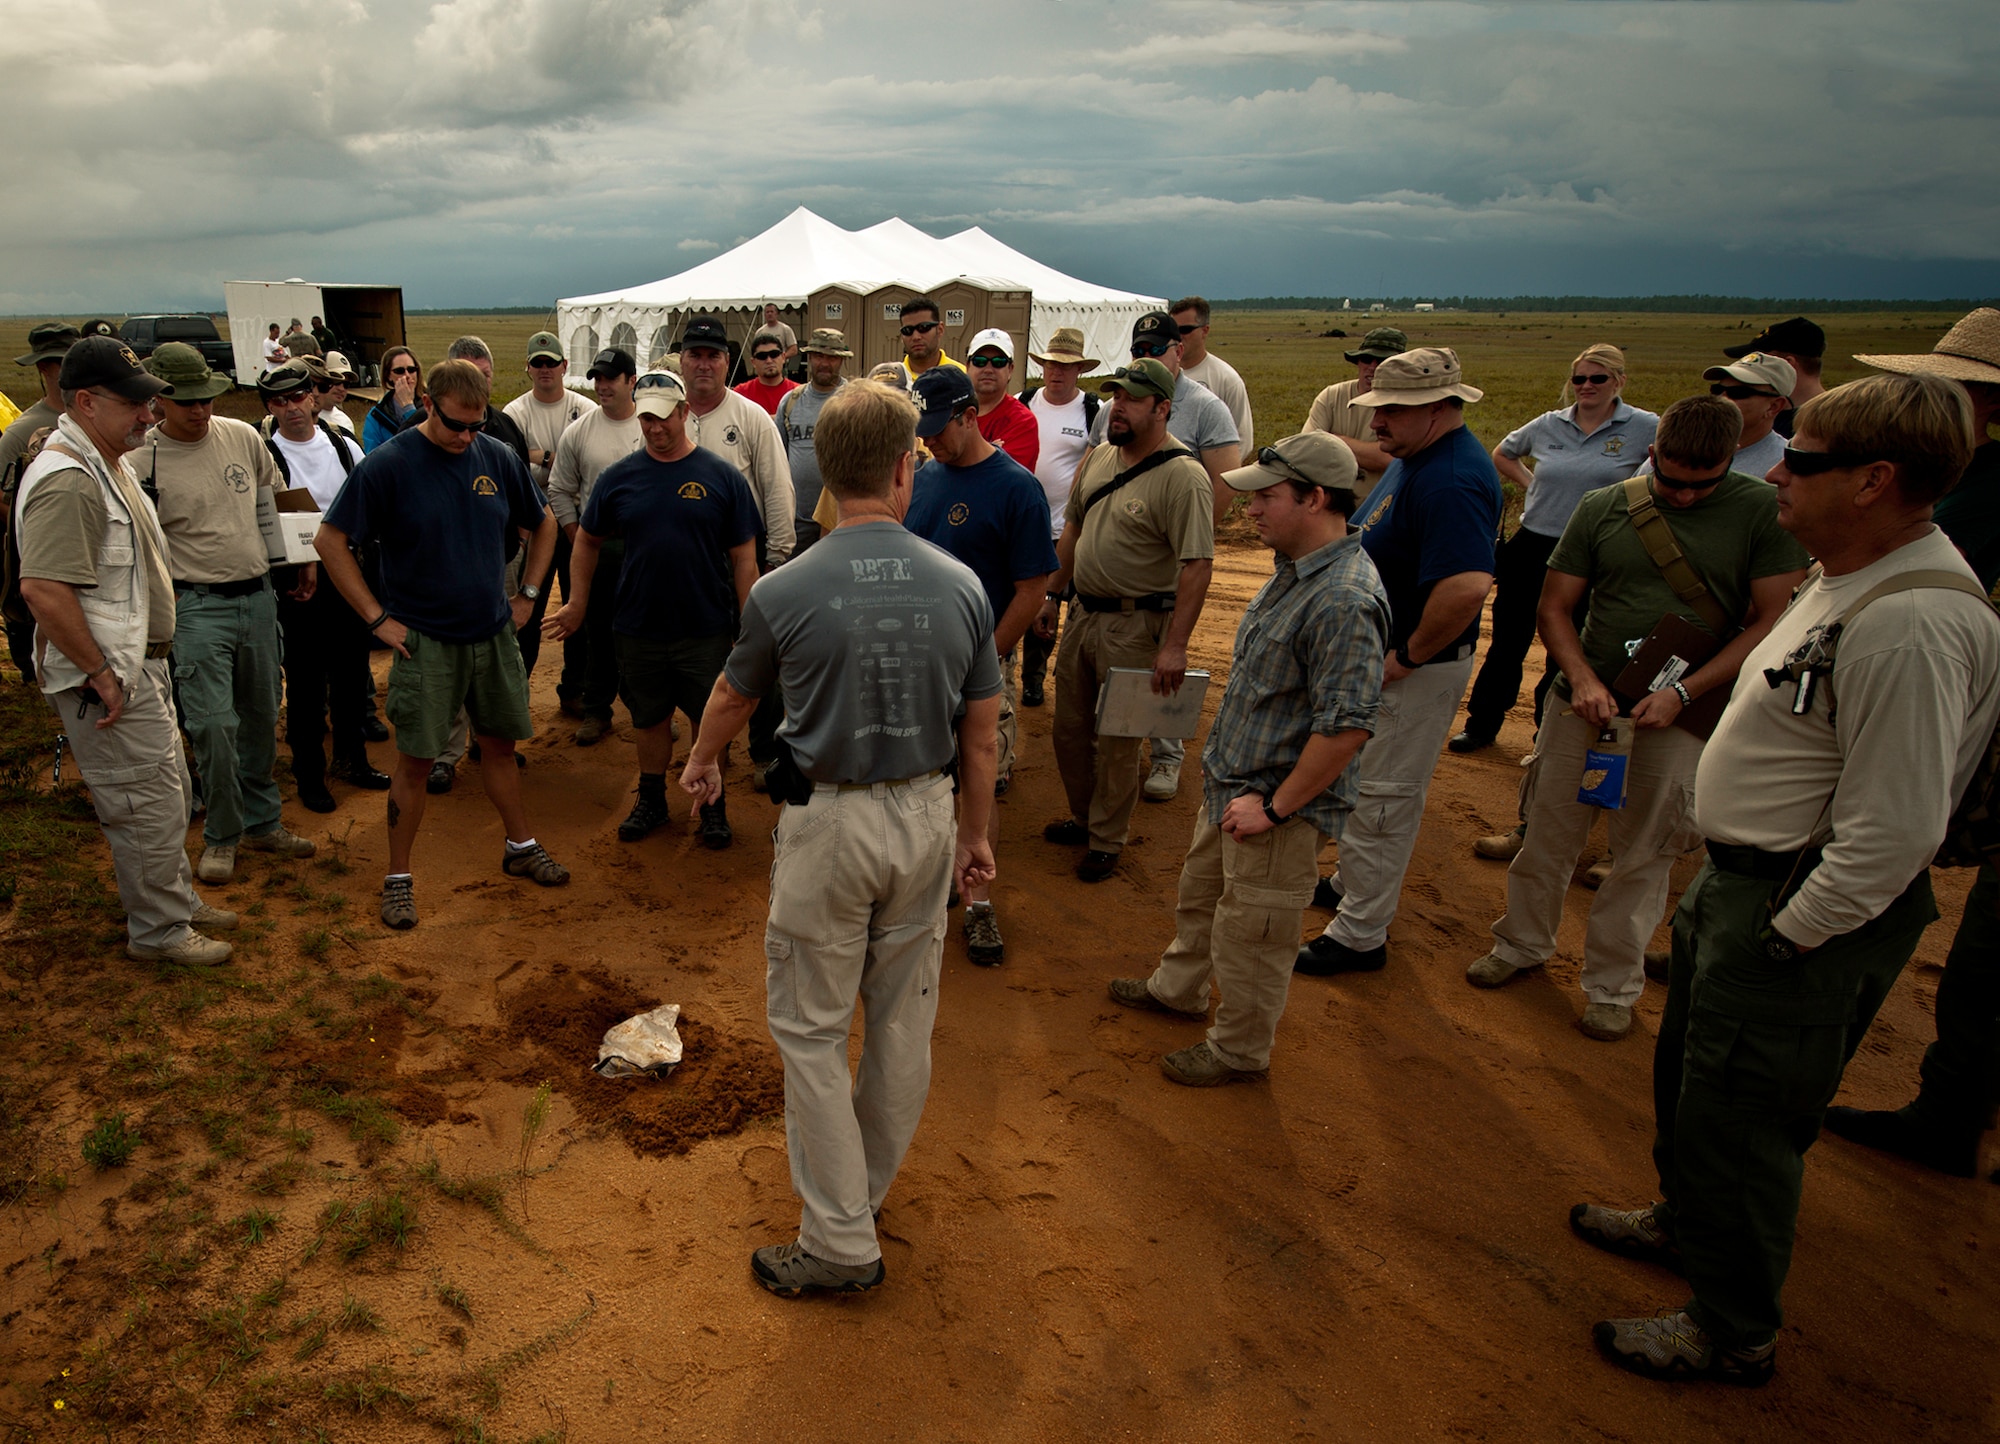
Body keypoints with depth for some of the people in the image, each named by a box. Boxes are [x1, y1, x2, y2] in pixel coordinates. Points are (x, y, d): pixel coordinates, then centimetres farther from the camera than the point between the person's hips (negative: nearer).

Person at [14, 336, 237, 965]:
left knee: (163, 792, 21)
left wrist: (142, 664, 19)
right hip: (109, 685, -10)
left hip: (139, 670, 10)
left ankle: (177, 901, 36)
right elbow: (42, 589, -30)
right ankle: (158, 932, 16)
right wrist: (99, 673, -24)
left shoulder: (107, 463, 12)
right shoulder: (68, 481, -22)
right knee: (147, 807, 0)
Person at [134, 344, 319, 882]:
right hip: (197, 604, -5)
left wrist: (303, 555, 16)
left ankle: (262, 822, 27)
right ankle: (221, 836, 10)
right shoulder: (141, 461, -8)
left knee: (260, 718, 13)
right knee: (213, 724, -8)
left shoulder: (243, 437, 4)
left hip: (258, 595, 5)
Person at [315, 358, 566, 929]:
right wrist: (378, 617, -10)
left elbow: (544, 524, 16)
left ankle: (522, 847, 31)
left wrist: (527, 595, 9)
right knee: (416, 760, 1)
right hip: (424, 641, -4)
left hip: (494, 634, 4)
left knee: (500, 744, 15)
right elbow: (330, 541, -7)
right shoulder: (386, 465, -11)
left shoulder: (497, 458, 1)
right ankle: (398, 877, 15)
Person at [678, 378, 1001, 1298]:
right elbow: (980, 735, 2)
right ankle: (863, 1187, 38)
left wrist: (701, 765, 28)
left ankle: (841, 1240, 15)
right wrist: (975, 835, 15)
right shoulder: (961, 587, -5)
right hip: (926, 818, 4)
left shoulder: (784, 592, -12)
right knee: (903, 1020, 18)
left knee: (811, 1029, 9)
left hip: (828, 823, -3)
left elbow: (732, 700, 7)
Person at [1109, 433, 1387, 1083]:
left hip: (1279, 807, -10)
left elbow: (1346, 725, -31)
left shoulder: (1344, 601, -29)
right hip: (1230, 783, 10)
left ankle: (1238, 1050, 31)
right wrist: (1228, 774, 16)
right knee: (1200, 892, 27)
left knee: (1249, 932, 9)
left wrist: (1275, 806, -23)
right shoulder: (1296, 568, 4)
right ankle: (1177, 988, 51)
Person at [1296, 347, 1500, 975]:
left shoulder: (1450, 481, -27)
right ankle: (1351, 882, 45)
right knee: (1358, 780, 25)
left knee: (1383, 799, 1)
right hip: (1374, 658, 11)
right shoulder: (1417, 458, 6)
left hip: (1417, 669, -11)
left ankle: (1360, 935, 15)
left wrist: (1408, 656, -26)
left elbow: (1468, 585, -40)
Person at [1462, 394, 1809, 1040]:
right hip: (1586, 700, 2)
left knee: (1644, 855, 7)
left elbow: (1774, 620, -6)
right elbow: (1555, 607, 5)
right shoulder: (1603, 508, 1)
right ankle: (1522, 945, 31)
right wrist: (1583, 678, -12)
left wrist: (1682, 690, -14)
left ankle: (1613, 985, 24)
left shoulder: (1765, 511, -5)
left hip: (1681, 718, -2)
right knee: (1548, 834, 10)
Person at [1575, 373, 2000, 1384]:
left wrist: (1785, 937, -19)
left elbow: (1892, 832, -29)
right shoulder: (1848, 578, 5)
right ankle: (1685, 1220, 52)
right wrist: (1735, 898, 16)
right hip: (1743, 876, 10)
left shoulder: (1912, 625, -28)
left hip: (1803, 912, -10)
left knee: (1737, 1123, 7)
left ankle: (1733, 1334, 29)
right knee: (1688, 1078, 27)